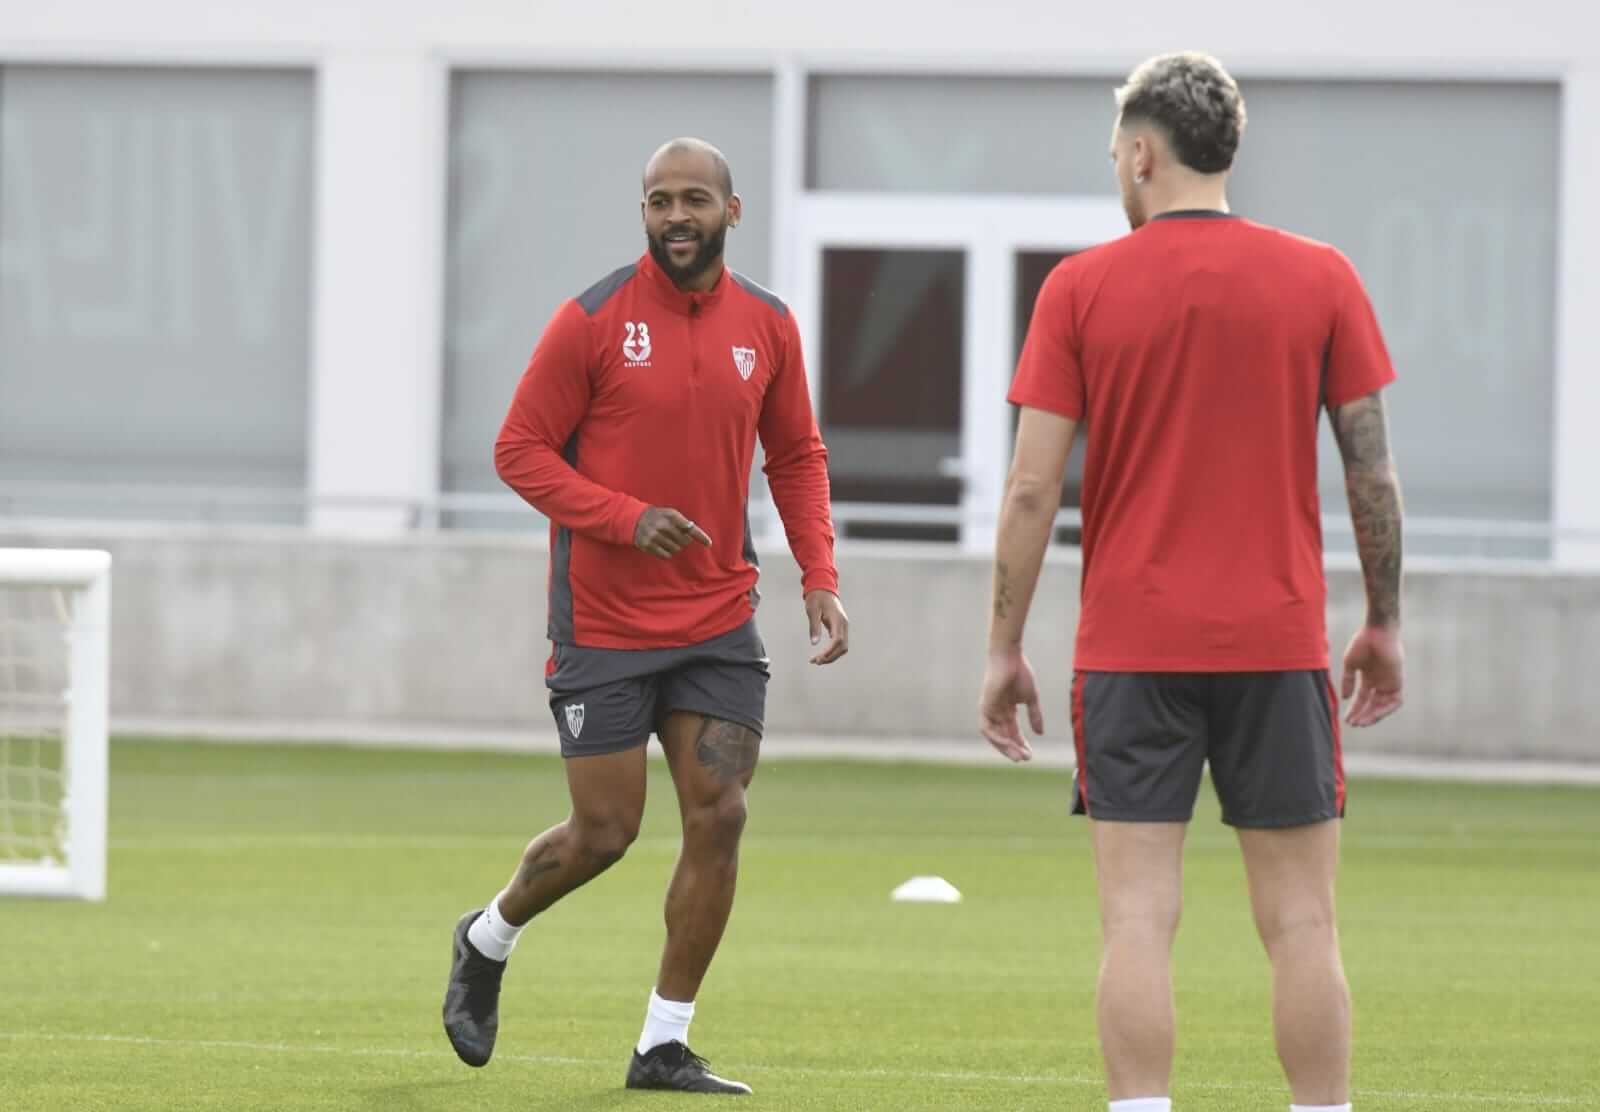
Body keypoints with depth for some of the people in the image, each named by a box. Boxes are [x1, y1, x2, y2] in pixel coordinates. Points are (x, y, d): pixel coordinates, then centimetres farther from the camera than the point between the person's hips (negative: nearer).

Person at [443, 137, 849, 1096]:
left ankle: (666, 1046, 5)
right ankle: (488, 940, 32)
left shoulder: (767, 326, 3)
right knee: (604, 834, 1)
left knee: (720, 818, -5)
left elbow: (797, 458, 15)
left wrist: (821, 578, 2)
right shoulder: (594, 322, -10)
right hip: (605, 624, -4)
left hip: (720, 621, 4)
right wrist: (628, 518, -20)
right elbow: (520, 450, -7)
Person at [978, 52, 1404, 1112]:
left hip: (1130, 650, -1)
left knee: (1138, 921, -1)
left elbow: (1032, 488, -3)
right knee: (1300, 923, 4)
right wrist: (1385, 625, 13)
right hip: (1280, 645, 1)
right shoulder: (1322, 279, 1)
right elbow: (1374, 470, 2)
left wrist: (1005, 648, 4)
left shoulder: (1080, 287, -2)